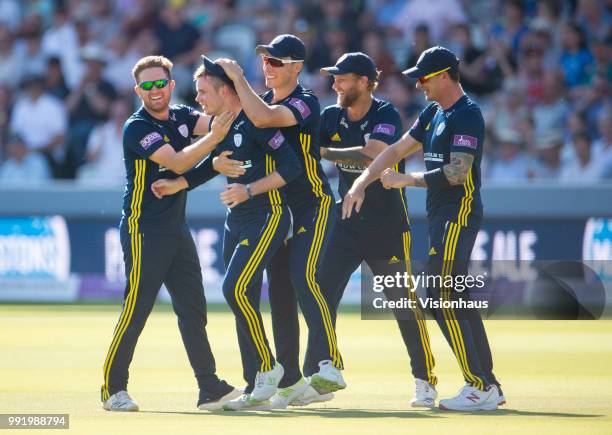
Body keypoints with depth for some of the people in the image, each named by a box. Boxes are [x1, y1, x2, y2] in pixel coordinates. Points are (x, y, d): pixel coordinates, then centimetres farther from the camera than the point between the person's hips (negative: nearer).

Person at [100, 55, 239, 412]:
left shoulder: (181, 116, 9)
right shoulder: (137, 127, -13)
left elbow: (214, 121, -7)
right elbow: (176, 163, -24)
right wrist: (214, 138, -34)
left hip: (178, 230, 7)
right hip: (143, 231, -7)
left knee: (193, 309, 8)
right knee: (136, 310, -7)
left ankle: (211, 389, 11)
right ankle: (113, 389, 1)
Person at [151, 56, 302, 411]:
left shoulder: (255, 120, -16)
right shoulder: (219, 124, 10)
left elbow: (291, 166, -19)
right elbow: (213, 164, 24)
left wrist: (249, 190, -25)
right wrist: (177, 185, 11)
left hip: (267, 217, -9)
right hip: (236, 221, 9)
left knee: (236, 289, -21)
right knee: (242, 301, 8)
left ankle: (268, 368, -5)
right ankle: (257, 392, 14)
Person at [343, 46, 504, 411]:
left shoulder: (467, 114, -14)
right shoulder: (433, 112, 15)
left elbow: (456, 173, -22)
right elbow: (397, 150, 18)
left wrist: (407, 180, -14)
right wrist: (361, 183, 8)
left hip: (459, 213, -10)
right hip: (442, 214, 10)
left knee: (442, 299, -13)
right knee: (457, 299, 10)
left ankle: (480, 388, -12)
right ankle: (489, 386, 14)